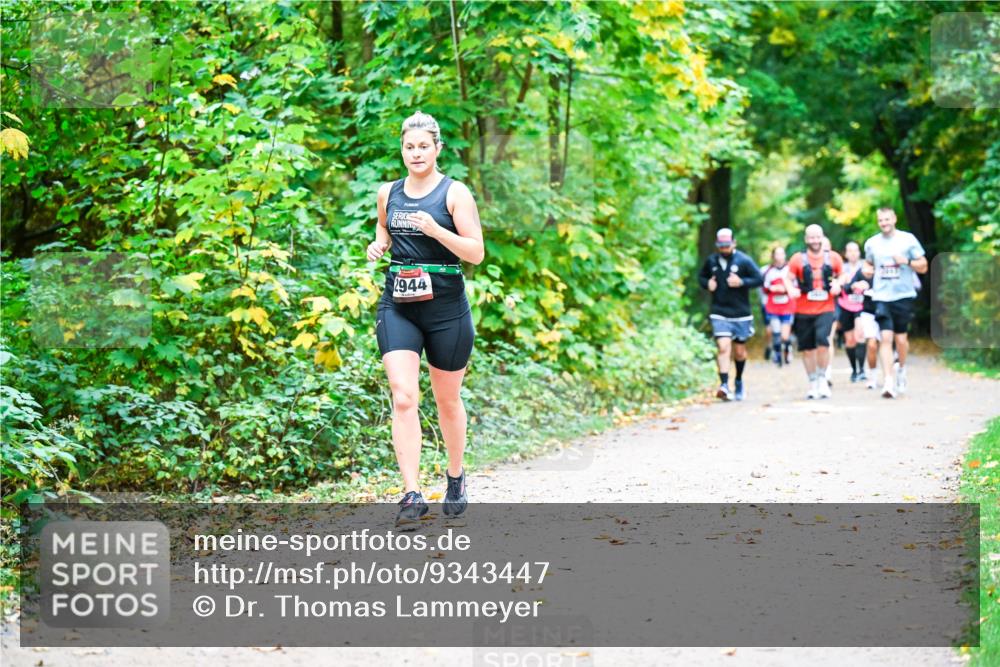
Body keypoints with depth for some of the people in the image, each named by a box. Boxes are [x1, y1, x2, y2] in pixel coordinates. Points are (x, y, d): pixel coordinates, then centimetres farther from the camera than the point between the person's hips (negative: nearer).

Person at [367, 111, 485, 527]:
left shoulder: (455, 193, -4)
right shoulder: (388, 193, 9)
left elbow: (476, 253, -8)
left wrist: (435, 230, -22)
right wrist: (378, 245, 7)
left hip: (446, 308, -2)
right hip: (397, 307, 2)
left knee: (447, 400, 12)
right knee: (403, 398, -13)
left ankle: (456, 476, 35)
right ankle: (412, 495, -16)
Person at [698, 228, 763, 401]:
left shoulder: (744, 260, -5)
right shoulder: (711, 261, 4)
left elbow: (759, 279, -5)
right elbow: (701, 276, 19)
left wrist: (741, 282, -19)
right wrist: (707, 284, -2)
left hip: (741, 313, 0)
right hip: (719, 313, 0)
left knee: (739, 351, 12)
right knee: (723, 348, -18)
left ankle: (739, 382, 36)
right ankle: (724, 385, -25)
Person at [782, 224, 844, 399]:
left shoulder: (833, 258, 4)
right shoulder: (798, 259, 0)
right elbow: (788, 278, 1)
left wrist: (838, 285, -6)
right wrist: (791, 290, -20)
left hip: (825, 309, -1)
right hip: (803, 311, 1)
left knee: (822, 340, -21)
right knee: (807, 348, 6)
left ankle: (822, 378, -3)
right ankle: (813, 383, 22)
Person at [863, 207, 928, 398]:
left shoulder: (908, 239, 1)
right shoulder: (871, 243, 8)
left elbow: (923, 266, 3)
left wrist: (907, 261, -15)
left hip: (903, 296, -1)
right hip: (882, 297, 1)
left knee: (901, 338, 6)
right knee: (885, 338, -12)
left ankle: (901, 368, 37)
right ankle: (889, 382, -16)